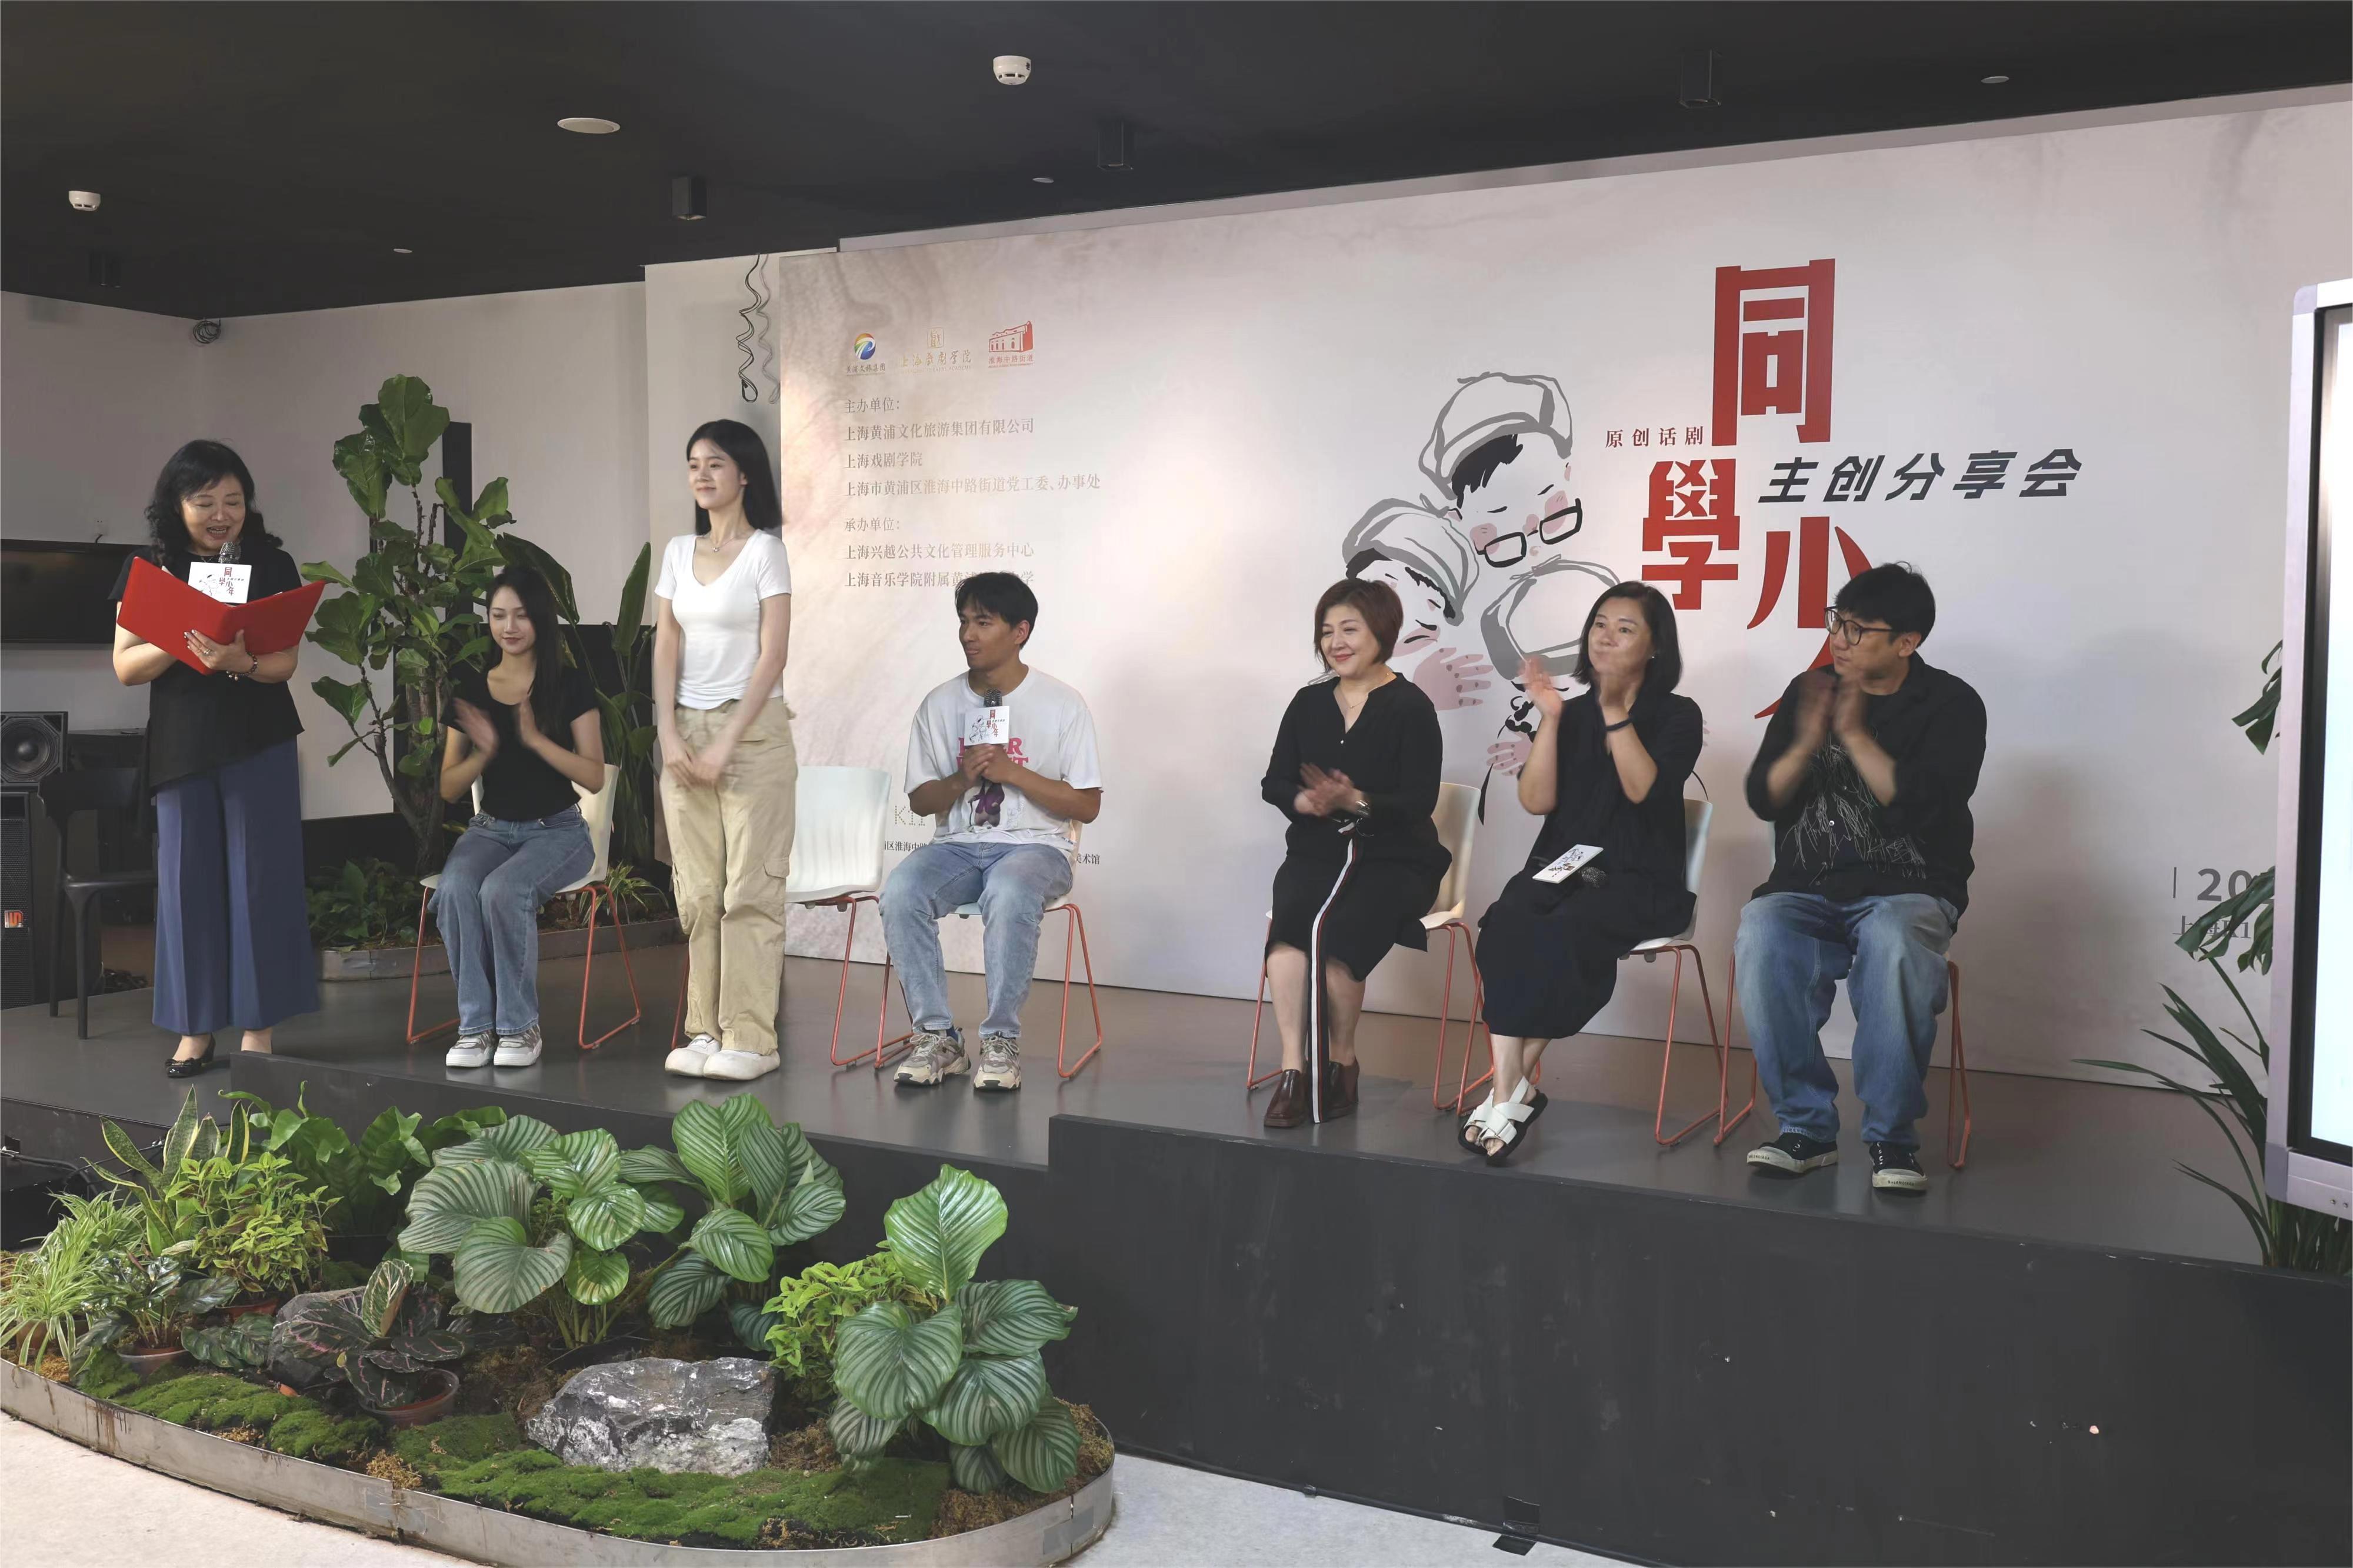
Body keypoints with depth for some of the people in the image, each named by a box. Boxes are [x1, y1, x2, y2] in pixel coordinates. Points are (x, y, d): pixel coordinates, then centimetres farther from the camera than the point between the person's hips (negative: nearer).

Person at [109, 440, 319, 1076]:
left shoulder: (272, 565, 0)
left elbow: (285, 662, -7)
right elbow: (126, 666, -1)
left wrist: (239, 661, -28)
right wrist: (180, 641, -20)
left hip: (259, 746, -1)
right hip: (181, 748, 1)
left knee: (259, 879, 0)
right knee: (189, 880, 4)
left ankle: (258, 1027, 6)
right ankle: (196, 1029, 11)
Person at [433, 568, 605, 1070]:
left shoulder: (570, 685, -3)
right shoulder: (471, 687, 6)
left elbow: (594, 777, -9)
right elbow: (448, 788, 6)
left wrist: (535, 738, -22)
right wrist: (484, 751, -14)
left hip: (556, 831, -3)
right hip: (492, 828, 3)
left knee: (503, 890, -33)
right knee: (456, 888, -30)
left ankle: (521, 1025, -17)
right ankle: (476, 1024, -18)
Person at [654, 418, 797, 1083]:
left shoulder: (766, 552, -5)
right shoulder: (679, 552, 11)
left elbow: (773, 656, -10)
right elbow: (665, 648, 8)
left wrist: (727, 744, -14)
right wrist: (670, 736, -3)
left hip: (752, 729, -5)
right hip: (685, 729, 5)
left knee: (750, 889, -4)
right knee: (696, 891, 7)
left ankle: (751, 1039, 1)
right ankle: (706, 1030, 15)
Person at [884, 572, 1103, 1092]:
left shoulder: (1063, 705, -2)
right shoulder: (939, 703, 8)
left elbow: (1087, 806, -4)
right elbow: (919, 801, 12)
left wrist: (1011, 772, -14)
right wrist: (962, 780, -10)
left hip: (1036, 845, -3)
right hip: (958, 844, 4)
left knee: (1009, 895, -38)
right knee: (900, 893, -28)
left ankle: (1002, 1041, -24)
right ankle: (937, 1038, -18)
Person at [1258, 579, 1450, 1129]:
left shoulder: (1410, 707, -4)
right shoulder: (1309, 702, 12)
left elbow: (1419, 800, -12)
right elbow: (1274, 783, 9)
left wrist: (1356, 801, -27)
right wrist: (1309, 802, -13)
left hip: (1394, 860, -4)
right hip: (1316, 851, 4)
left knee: (1337, 933, -29)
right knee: (1288, 923, -28)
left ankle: (1341, 1062, -8)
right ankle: (1293, 1068, -25)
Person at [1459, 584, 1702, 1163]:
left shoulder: (1677, 716, 5)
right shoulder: (1573, 712, 15)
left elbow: (1642, 789, -13)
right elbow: (1536, 800, 2)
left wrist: (1616, 712, -15)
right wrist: (1550, 719, -5)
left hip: (1640, 881, -3)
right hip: (1559, 868, 3)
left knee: (1565, 934, -34)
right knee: (1505, 928, -31)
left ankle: (1513, 1091, -23)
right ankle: (1510, 1093, -34)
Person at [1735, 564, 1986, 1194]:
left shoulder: (1951, 705, 0)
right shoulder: (1808, 691, 11)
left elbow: (1925, 807, -14)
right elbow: (1763, 799, 6)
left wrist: (1855, 733, -14)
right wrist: (1806, 743, -12)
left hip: (1907, 889, -3)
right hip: (1807, 887, 3)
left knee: (1893, 944, -38)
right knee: (1760, 937, -31)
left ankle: (1892, 1134, -23)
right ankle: (1807, 1124, -20)